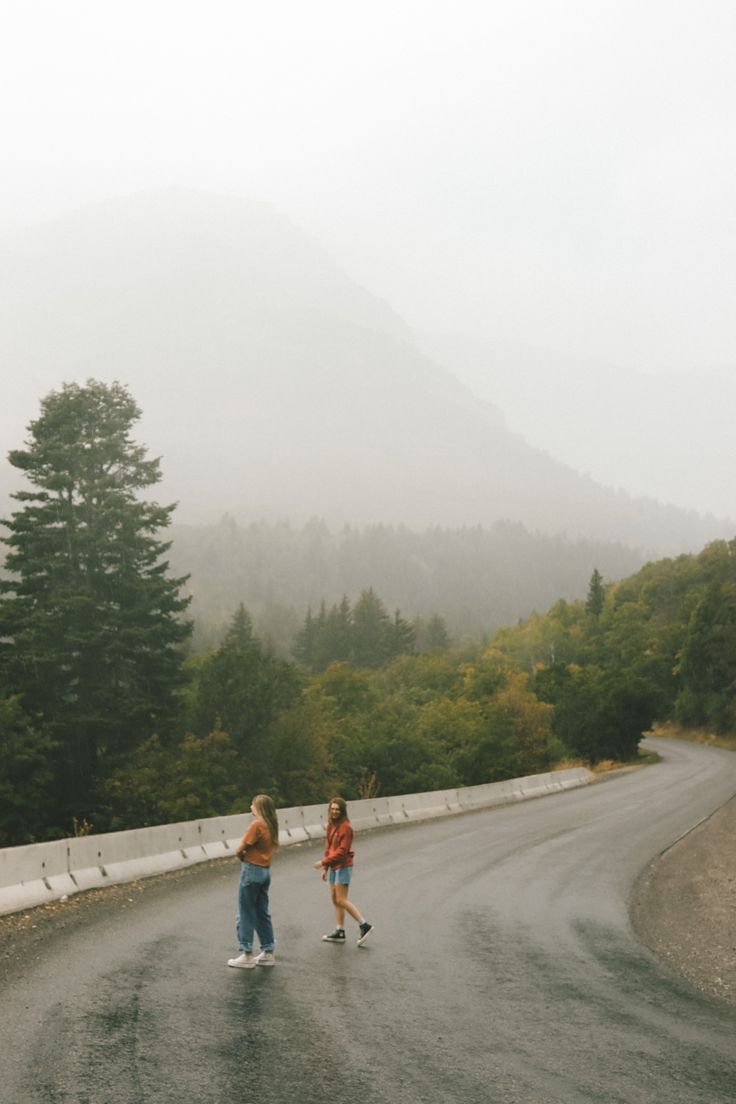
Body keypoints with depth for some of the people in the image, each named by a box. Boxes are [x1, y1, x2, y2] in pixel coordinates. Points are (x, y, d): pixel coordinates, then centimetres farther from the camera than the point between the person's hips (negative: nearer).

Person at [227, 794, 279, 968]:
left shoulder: (256, 825, -17)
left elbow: (239, 849, -16)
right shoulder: (271, 825, 7)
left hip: (252, 870, -8)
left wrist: (242, 857, 5)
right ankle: (268, 953, 18)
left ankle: (247, 954, 4)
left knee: (246, 914, 1)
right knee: (262, 913, 15)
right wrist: (246, 853, -1)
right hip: (265, 870, 8)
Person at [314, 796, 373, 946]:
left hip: (343, 867, -9)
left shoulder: (345, 827, -17)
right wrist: (325, 868, 15)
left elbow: (342, 851, -21)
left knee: (341, 900, -10)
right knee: (335, 898, 11)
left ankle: (364, 925, -4)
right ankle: (340, 932, 16)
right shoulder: (331, 826, 10)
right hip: (333, 867, 9)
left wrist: (323, 862, -19)